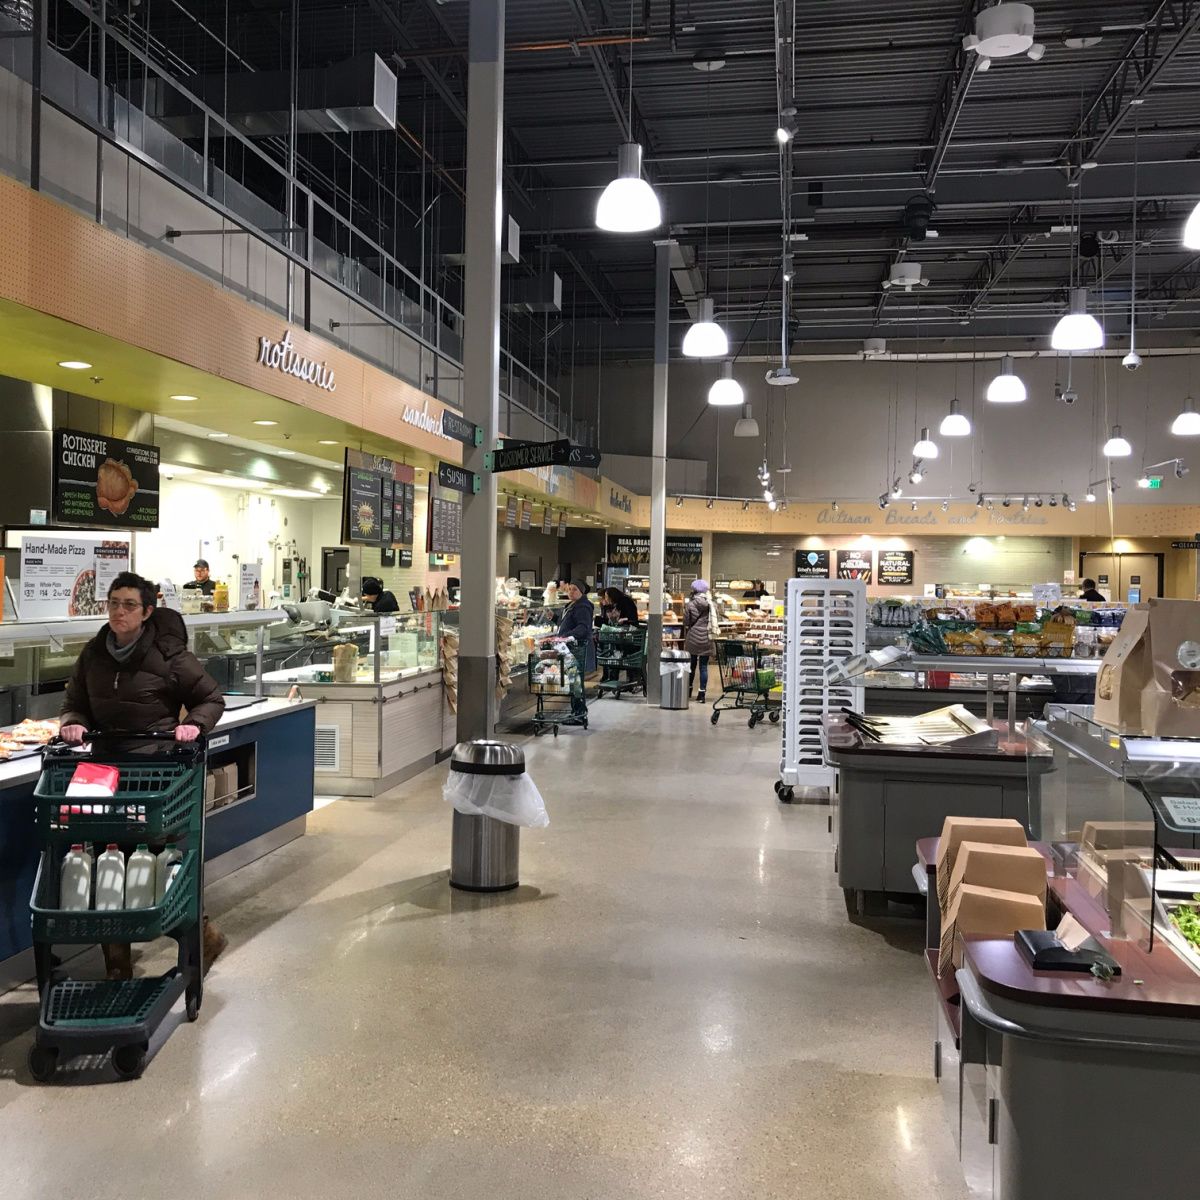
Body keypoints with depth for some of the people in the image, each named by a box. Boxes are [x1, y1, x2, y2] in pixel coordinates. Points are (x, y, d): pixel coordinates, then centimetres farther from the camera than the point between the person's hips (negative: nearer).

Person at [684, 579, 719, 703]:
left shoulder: (690, 605, -7)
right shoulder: (712, 604, 1)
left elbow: (686, 623, -1)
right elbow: (715, 623, 6)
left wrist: (685, 637, 11)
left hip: (693, 638, -2)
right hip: (707, 639, 2)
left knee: (692, 665, 12)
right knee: (703, 666, 4)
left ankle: (688, 691, 23)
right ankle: (702, 693, 2)